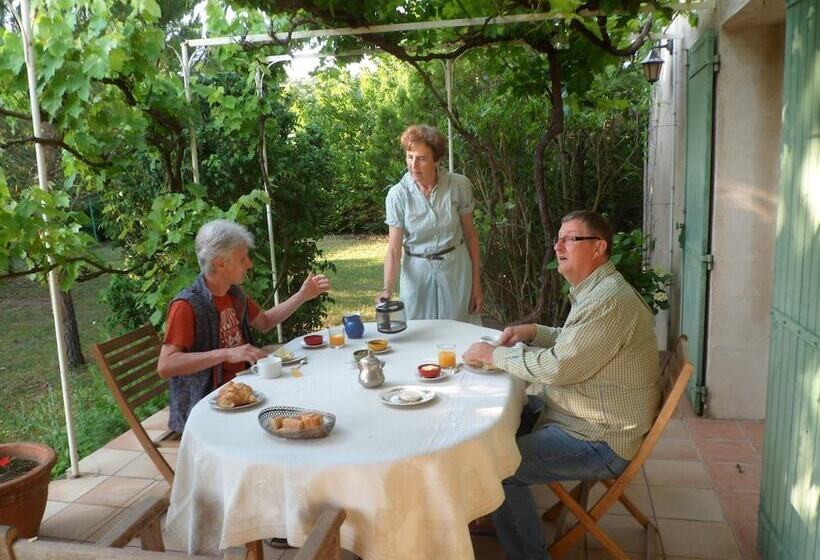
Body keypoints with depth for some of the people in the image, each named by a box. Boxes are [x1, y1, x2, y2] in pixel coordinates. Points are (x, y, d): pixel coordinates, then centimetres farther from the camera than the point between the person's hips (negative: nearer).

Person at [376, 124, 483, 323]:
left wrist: (476, 284, 1)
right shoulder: (397, 194, -10)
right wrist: (388, 288, -25)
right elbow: (393, 249, -10)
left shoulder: (459, 185, -9)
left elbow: (470, 235, -1)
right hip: (416, 273, 0)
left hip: (456, 269, 0)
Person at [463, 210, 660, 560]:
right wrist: (534, 332, 6)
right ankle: (501, 516, 32)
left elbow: (558, 367, -26)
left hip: (600, 441, -11)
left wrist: (494, 354, -15)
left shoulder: (610, 301, -26)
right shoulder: (593, 290, 9)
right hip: (578, 414, 11)